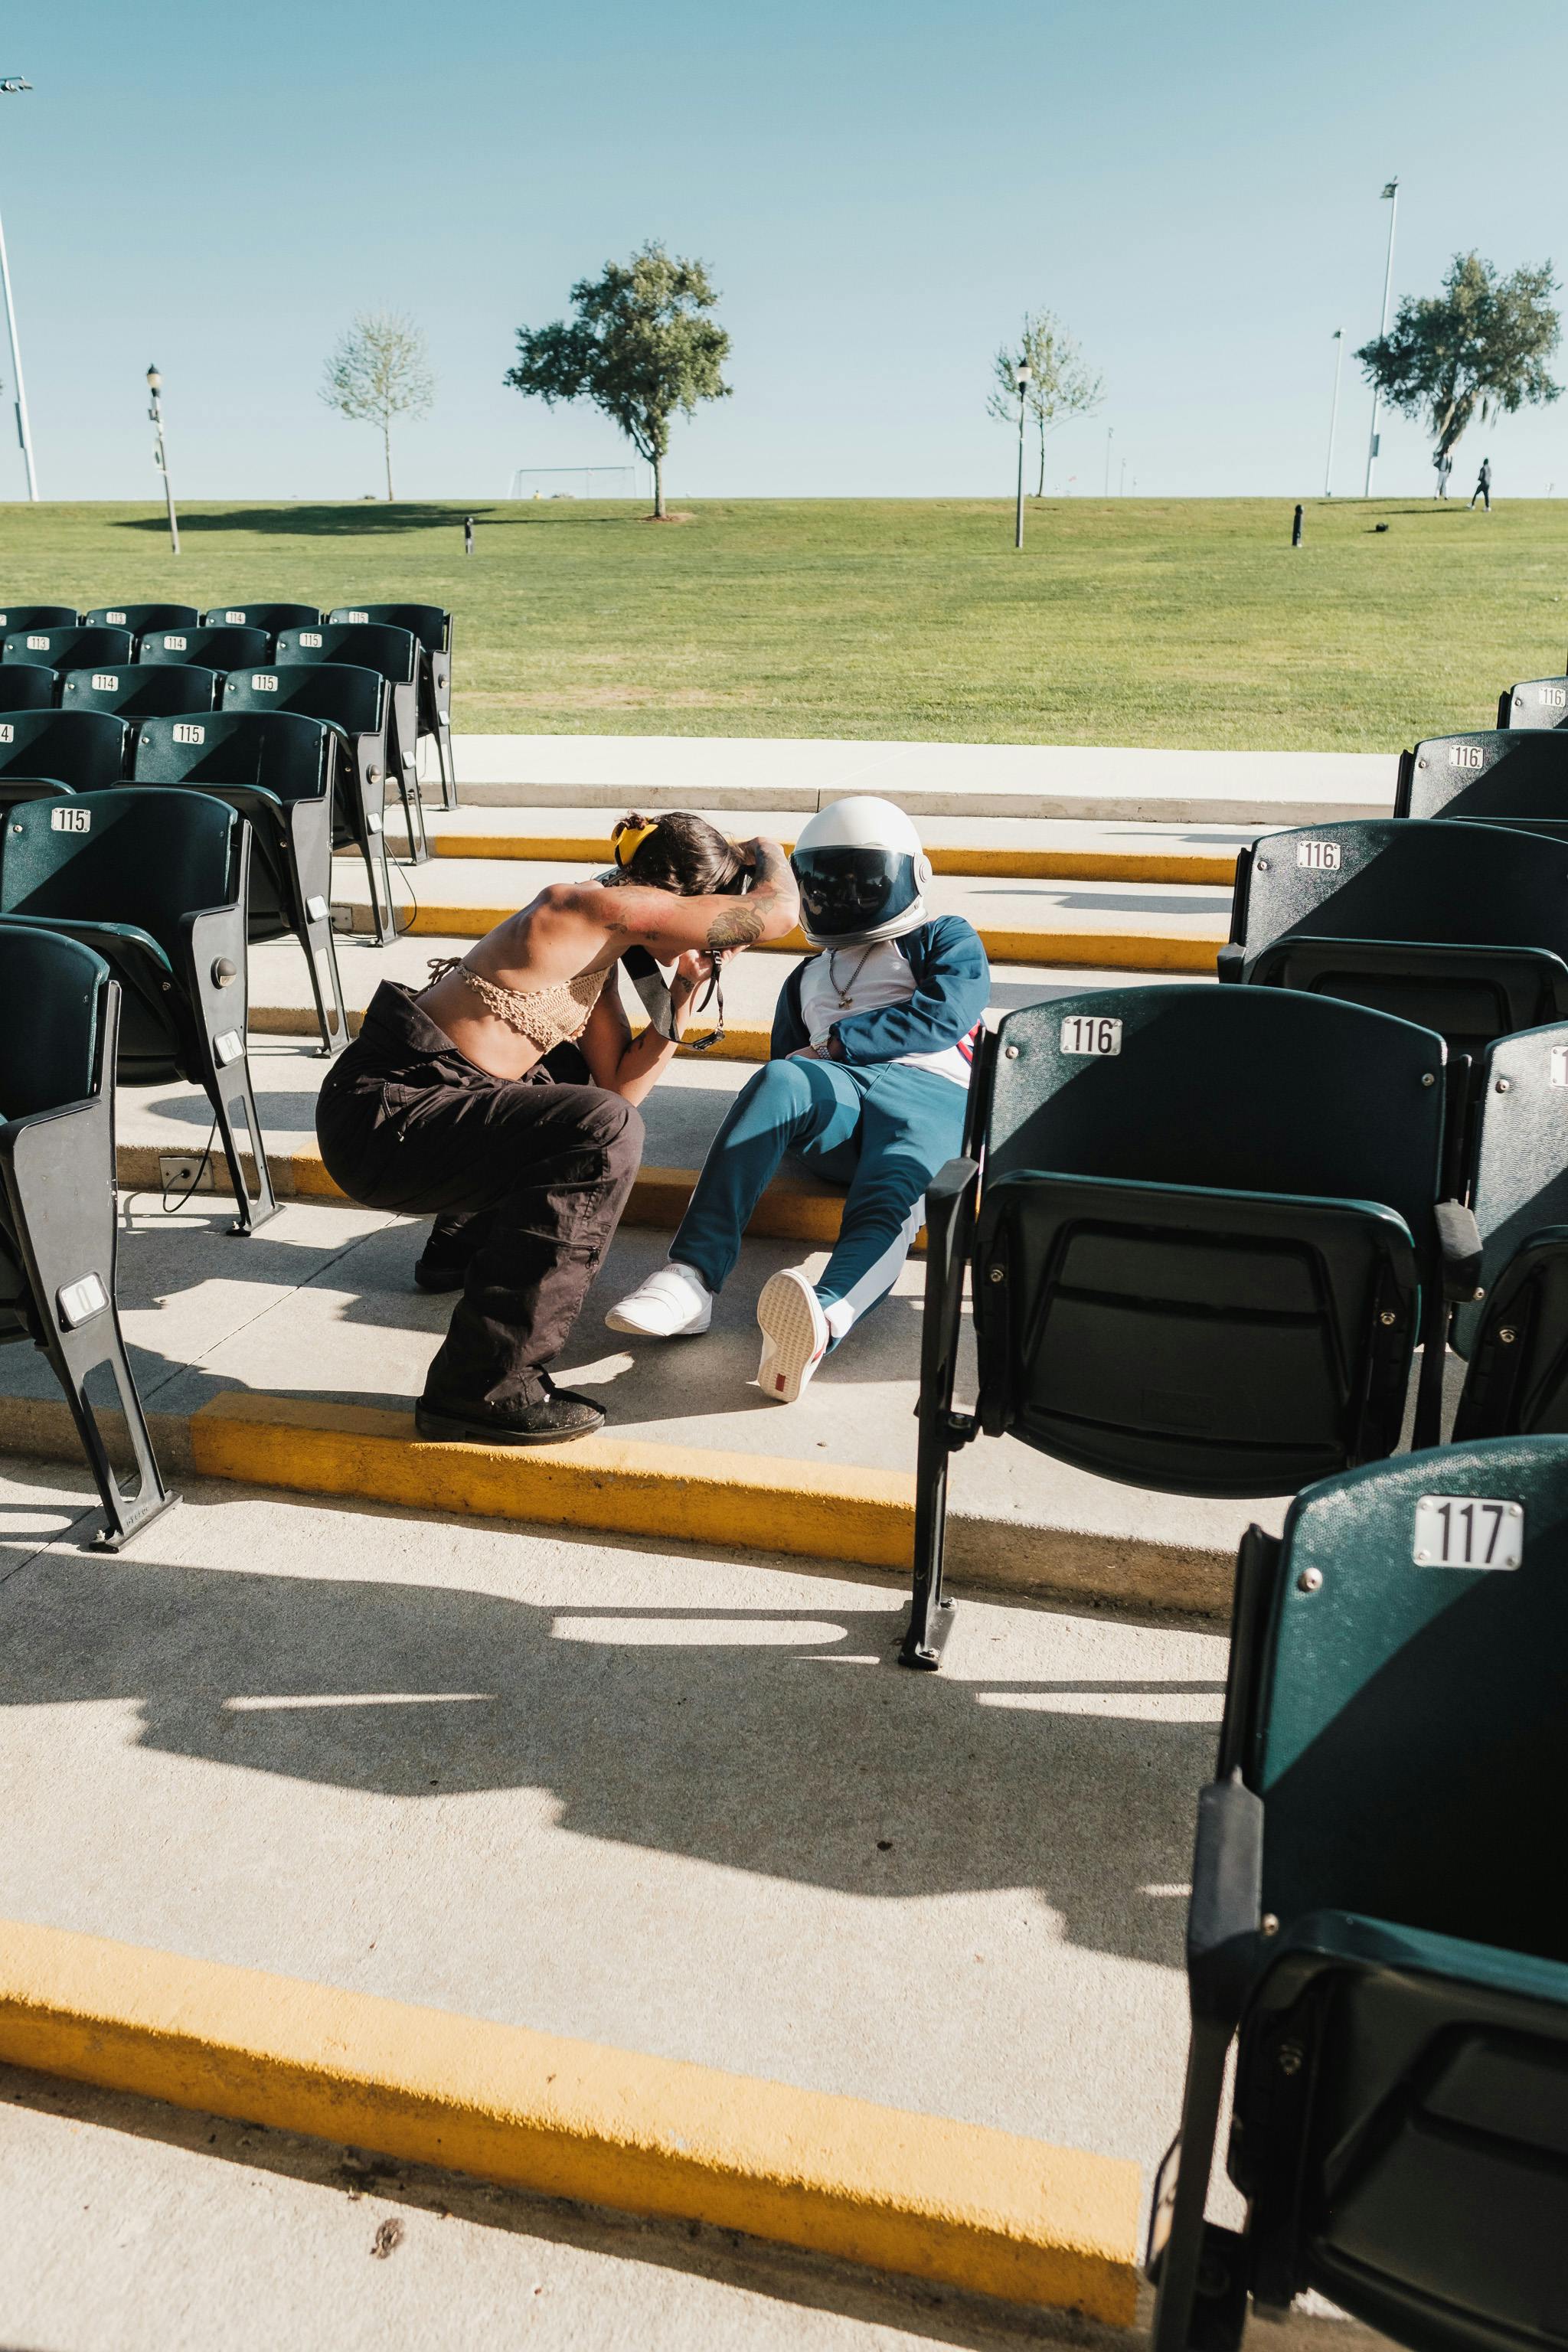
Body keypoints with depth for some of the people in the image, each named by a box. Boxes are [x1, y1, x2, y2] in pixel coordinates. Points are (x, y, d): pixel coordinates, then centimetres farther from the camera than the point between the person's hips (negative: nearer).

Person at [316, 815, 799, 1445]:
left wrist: (685, 992, 6)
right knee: (601, 1133, -26)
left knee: (572, 1076, 29)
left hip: (406, 1097, 10)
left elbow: (621, 1085, 9)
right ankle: (481, 1389, -22)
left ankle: (460, 1248, 36)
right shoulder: (594, 906, -15)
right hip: (380, 1116, -10)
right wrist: (764, 852, 6)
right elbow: (775, 913, -14)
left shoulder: (598, 950, 13)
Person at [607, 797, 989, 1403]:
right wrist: (808, 1065, 7)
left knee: (889, 1201, -35)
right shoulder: (807, 980, 37)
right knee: (780, 1082, -33)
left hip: (929, 1094, -3)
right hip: (835, 1104, 3)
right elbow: (786, 1061, 32)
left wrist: (834, 1044, 0)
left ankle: (822, 1320, -69)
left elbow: (943, 1016, 2)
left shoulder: (947, 941, 23)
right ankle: (692, 1278, -46)